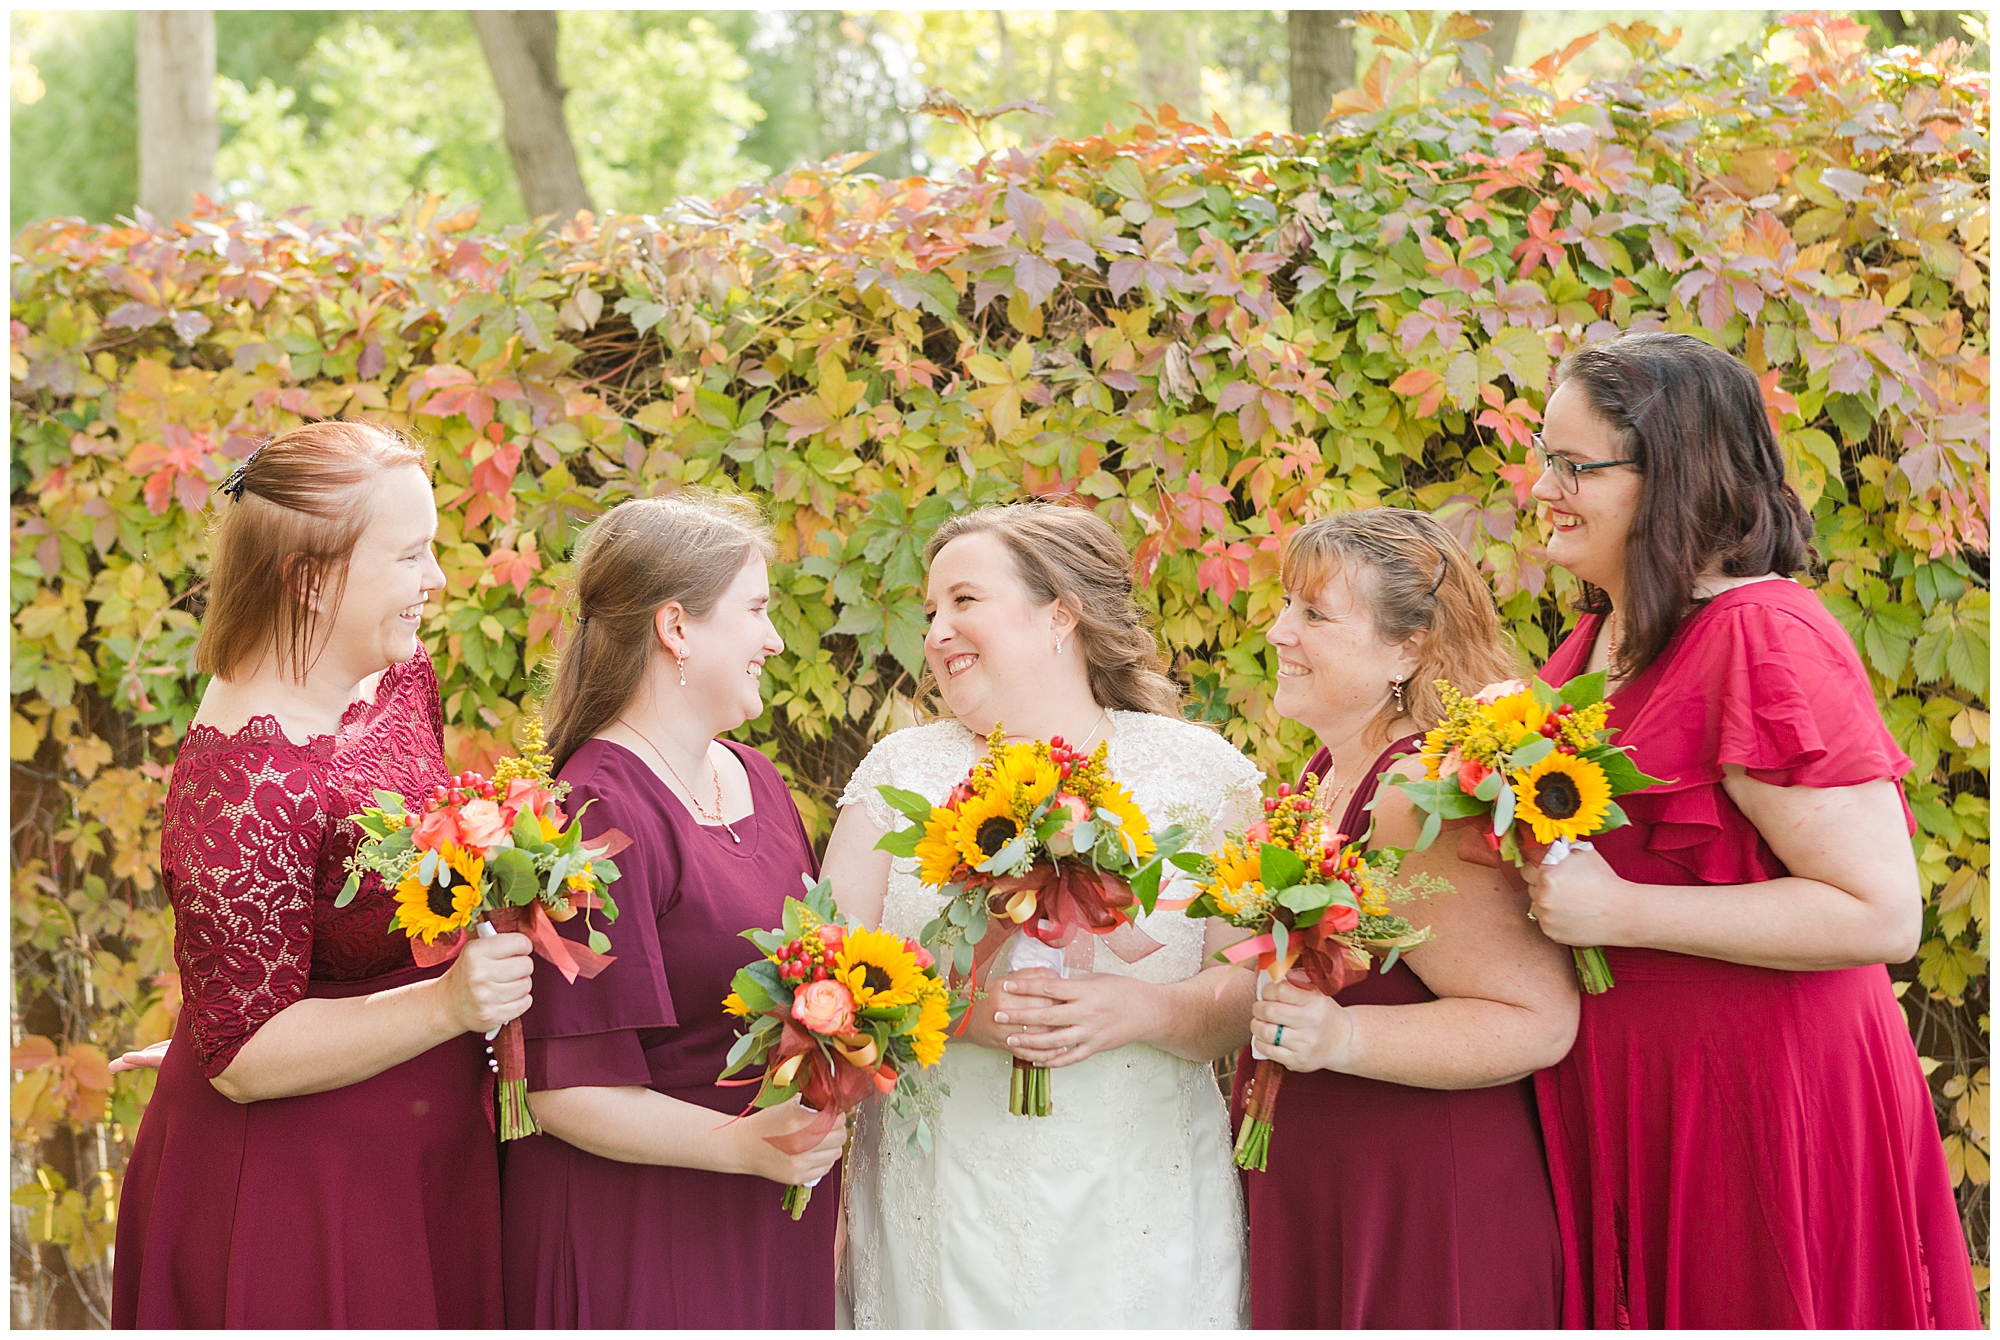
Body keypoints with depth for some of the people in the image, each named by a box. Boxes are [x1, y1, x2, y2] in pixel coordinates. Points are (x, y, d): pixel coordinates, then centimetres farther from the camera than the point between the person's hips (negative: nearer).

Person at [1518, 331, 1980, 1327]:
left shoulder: (1764, 639, -19)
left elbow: (1882, 915, -24)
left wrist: (1618, 912, -22)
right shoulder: (1600, 635, 9)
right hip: (1613, 1088, 8)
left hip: (1749, 1093, -8)